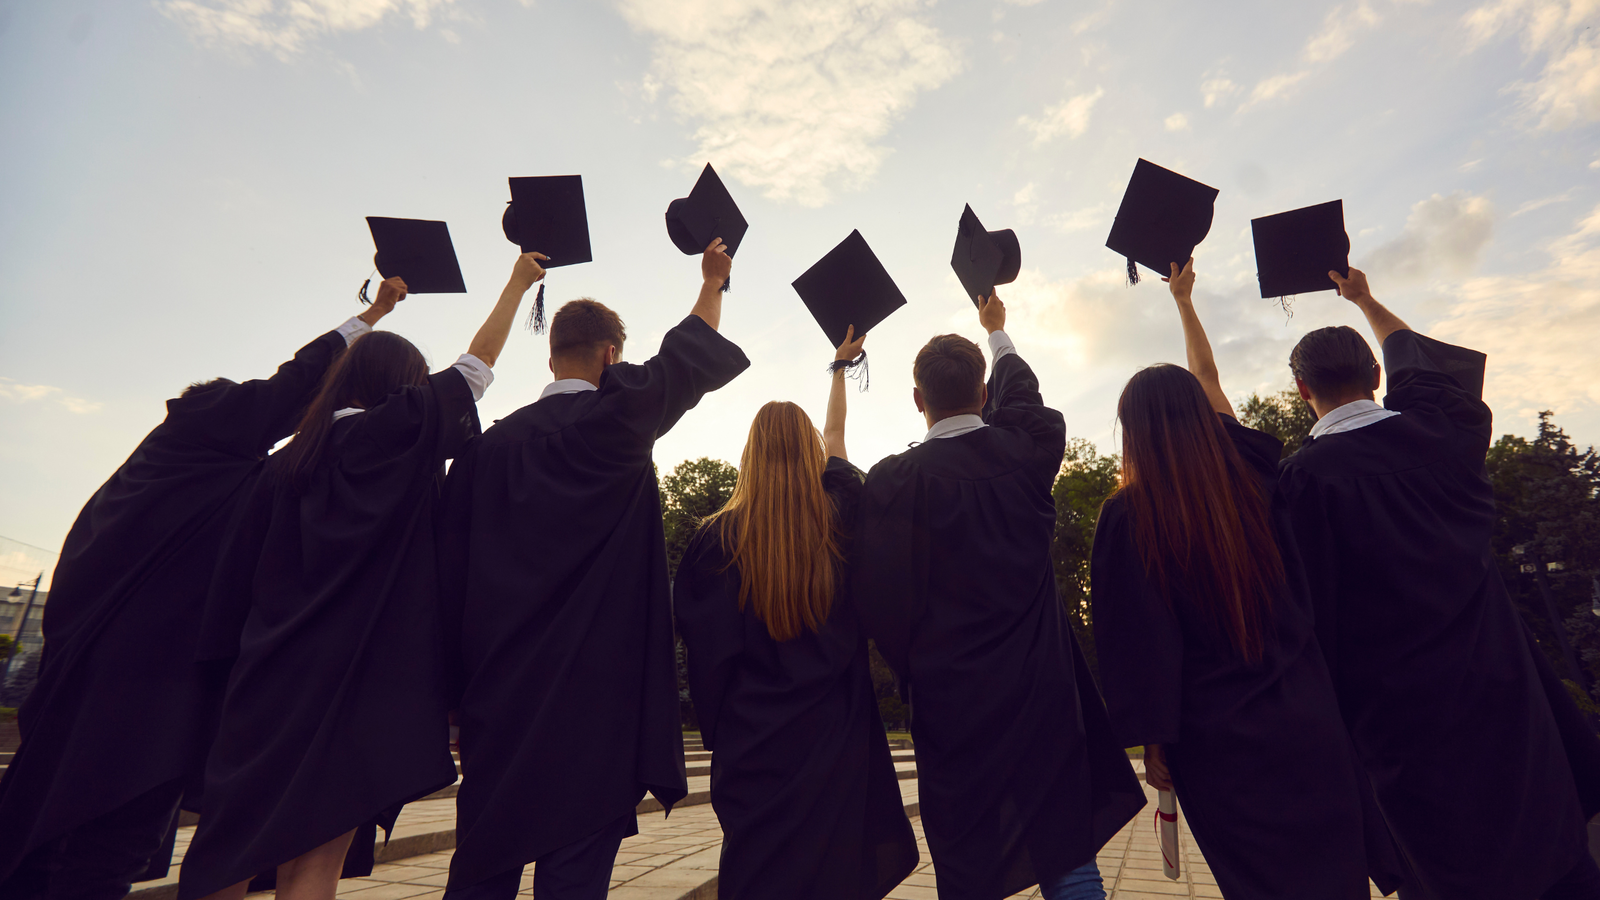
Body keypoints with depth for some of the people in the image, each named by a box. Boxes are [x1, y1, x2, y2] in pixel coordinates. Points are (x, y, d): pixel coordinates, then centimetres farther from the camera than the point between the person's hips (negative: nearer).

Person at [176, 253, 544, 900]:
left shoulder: (289, 459, 10)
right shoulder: (399, 434, -7)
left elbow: (237, 578, 11)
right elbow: (476, 365, -1)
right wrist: (519, 281, 7)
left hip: (269, 677, 7)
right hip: (353, 678, -6)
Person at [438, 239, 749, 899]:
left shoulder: (491, 443, 3)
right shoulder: (616, 420, -10)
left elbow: (455, 568, 5)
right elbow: (689, 356, 5)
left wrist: (465, 685, 15)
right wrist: (713, 280, 21)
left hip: (499, 693, 5)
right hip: (596, 688, -5)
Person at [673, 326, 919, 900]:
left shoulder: (718, 539, -9)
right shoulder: (838, 517, -5)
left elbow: (701, 642, -3)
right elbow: (836, 436, 13)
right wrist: (840, 364, 28)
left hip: (752, 749, 0)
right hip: (836, 741, 1)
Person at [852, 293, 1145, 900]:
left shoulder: (889, 483, -14)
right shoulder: (1025, 450, -5)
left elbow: (878, 599, -11)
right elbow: (1021, 393, 18)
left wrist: (917, 672, 7)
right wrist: (996, 331, 38)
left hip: (951, 706, -2)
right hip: (1043, 693, 3)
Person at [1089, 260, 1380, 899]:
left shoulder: (1125, 517, -18)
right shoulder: (1248, 475, -5)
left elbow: (1140, 642, -16)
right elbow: (1210, 383, 12)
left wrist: (1152, 743, -3)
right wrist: (1183, 301, 27)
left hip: (1215, 743, -4)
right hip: (1306, 723, 4)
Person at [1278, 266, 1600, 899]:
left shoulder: (1300, 479, -20)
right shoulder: (1441, 431, -4)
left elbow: (1310, 614, -17)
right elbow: (1421, 356, 20)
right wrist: (1365, 302, 36)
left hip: (1405, 721, -5)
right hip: (1503, 694, 5)